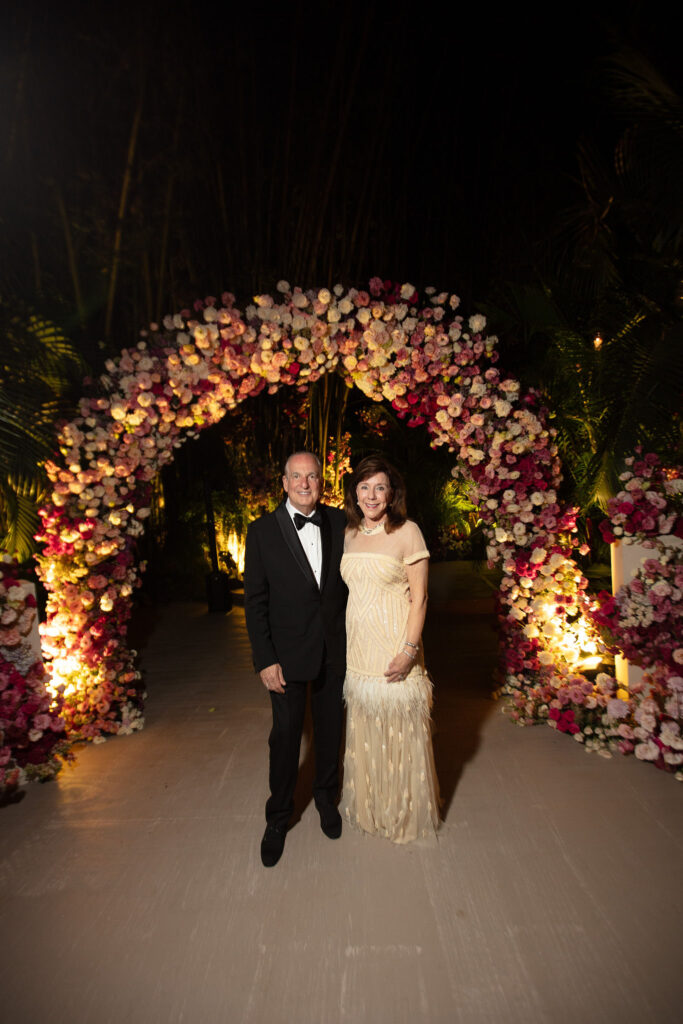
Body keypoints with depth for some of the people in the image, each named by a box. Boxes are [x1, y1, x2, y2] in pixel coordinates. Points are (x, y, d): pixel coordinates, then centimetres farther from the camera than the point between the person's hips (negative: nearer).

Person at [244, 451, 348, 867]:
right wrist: (265, 660, -12)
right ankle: (279, 817, 35)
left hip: (335, 649, 3)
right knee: (286, 734, 12)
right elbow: (255, 601, -9)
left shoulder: (339, 522, -3)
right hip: (287, 653, -2)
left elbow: (352, 581, 5)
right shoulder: (263, 531, -10)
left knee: (331, 730, 19)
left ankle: (327, 798, 45)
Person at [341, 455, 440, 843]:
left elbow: (419, 597, -11)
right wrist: (346, 646, 11)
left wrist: (409, 651, -17)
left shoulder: (407, 531, -11)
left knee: (400, 733, 10)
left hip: (395, 649, -5)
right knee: (364, 733, 18)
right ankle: (369, 808, 41)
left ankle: (406, 813, 35)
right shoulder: (350, 534, 6)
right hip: (358, 648, 5)